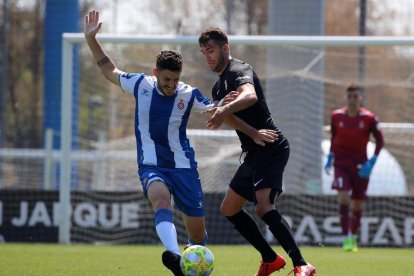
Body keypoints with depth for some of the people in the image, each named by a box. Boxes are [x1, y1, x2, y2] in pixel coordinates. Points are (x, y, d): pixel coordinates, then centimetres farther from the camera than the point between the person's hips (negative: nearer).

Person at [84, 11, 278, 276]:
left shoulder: (189, 95, -5)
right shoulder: (141, 85, -2)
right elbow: (110, 71, 13)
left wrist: (254, 133, 3)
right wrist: (91, 39, 8)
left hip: (183, 166, 1)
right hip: (151, 165, -1)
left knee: (197, 231, 2)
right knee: (161, 200, -36)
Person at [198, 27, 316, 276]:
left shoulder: (239, 70, -11)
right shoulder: (219, 86, 19)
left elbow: (250, 96, -35)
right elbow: (215, 116, 1)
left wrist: (226, 110, -53)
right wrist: (221, 105, -21)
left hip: (271, 148, -11)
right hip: (254, 153, 11)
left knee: (264, 207, -27)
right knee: (229, 209, 15)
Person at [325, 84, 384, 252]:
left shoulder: (369, 118, -8)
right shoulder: (336, 116, -3)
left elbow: (379, 140, -2)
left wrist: (372, 162, -11)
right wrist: (330, 156, 10)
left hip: (360, 165, 0)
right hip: (341, 163, 0)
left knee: (357, 205, 7)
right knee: (343, 197, -19)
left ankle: (353, 237, 28)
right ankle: (346, 238, -21)